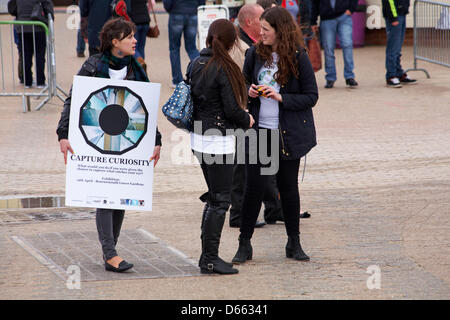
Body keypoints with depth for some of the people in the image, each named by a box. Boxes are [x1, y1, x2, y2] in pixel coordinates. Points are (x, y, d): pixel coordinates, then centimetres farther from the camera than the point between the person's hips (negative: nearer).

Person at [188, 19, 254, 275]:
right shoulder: (223, 68, -17)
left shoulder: (196, 65, 7)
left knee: (215, 198, 17)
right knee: (220, 200, -1)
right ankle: (210, 259, 1)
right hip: (219, 140, -8)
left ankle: (208, 256, 20)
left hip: (199, 136, 8)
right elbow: (232, 109, -17)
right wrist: (247, 121, 3)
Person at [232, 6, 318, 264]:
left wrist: (281, 98, -18)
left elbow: (311, 97, -6)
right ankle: (245, 245, 7)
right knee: (254, 185, -1)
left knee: (288, 186, 8)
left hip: (287, 133, -2)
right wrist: (248, 91, -6)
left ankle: (294, 243, 22)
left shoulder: (298, 58, -7)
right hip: (258, 131, 2)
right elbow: (244, 84, 17)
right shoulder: (255, 54, 3)